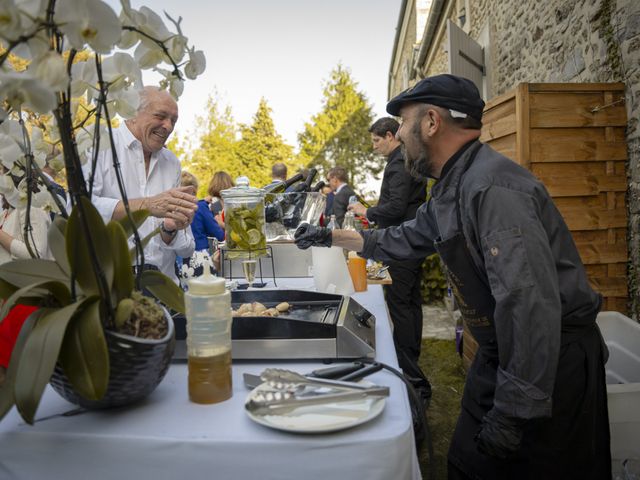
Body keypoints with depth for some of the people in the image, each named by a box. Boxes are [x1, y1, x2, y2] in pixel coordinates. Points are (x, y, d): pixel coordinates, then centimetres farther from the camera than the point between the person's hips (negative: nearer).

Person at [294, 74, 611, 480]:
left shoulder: (492, 186, -26)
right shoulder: (452, 189, 7)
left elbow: (530, 306, -31)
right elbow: (405, 240, 22)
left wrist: (512, 413, -25)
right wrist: (332, 237, 25)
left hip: (552, 364, -9)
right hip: (503, 355, 9)